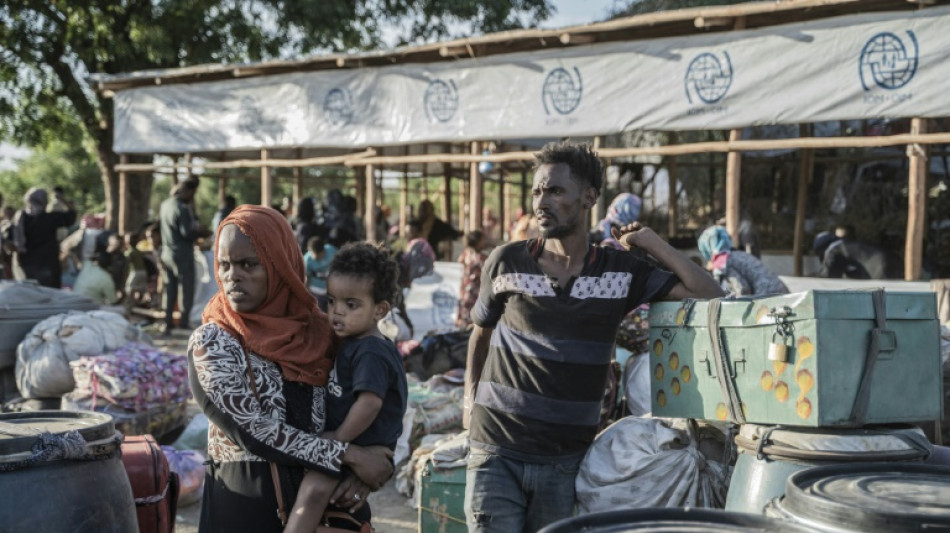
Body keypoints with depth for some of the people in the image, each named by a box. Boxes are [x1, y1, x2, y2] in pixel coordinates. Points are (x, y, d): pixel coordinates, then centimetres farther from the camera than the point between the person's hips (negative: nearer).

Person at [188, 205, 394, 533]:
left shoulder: (317, 329, 1)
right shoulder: (211, 343, -9)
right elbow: (254, 430, -18)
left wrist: (364, 471, -12)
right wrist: (351, 457, -19)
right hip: (245, 506, -3)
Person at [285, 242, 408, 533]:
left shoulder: (370, 353, -20)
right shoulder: (351, 343, 11)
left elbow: (370, 401, -30)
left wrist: (340, 436, -21)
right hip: (343, 445, 11)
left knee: (313, 488, -31)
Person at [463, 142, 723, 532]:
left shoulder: (621, 273, 1)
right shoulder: (506, 263, 2)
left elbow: (709, 296, -4)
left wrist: (651, 243, -3)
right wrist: (471, 394, 8)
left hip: (565, 460, 1)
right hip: (497, 451, -1)